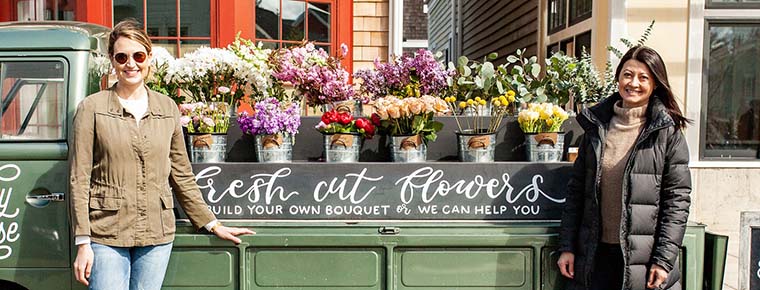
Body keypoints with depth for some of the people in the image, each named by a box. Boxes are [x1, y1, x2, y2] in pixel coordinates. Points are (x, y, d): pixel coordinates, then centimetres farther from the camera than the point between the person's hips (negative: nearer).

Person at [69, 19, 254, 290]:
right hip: (106, 235, -2)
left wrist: (212, 224, 12)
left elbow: (182, 175, 12)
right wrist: (83, 243, -8)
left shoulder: (167, 108, 7)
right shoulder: (92, 108, -1)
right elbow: (79, 180, -3)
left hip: (157, 235, 3)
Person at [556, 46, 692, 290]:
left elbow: (678, 199, -5)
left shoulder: (668, 131, -3)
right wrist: (566, 246, 3)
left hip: (644, 257, -2)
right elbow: (576, 188, 7)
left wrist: (664, 260, -11)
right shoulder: (596, 125, 6)